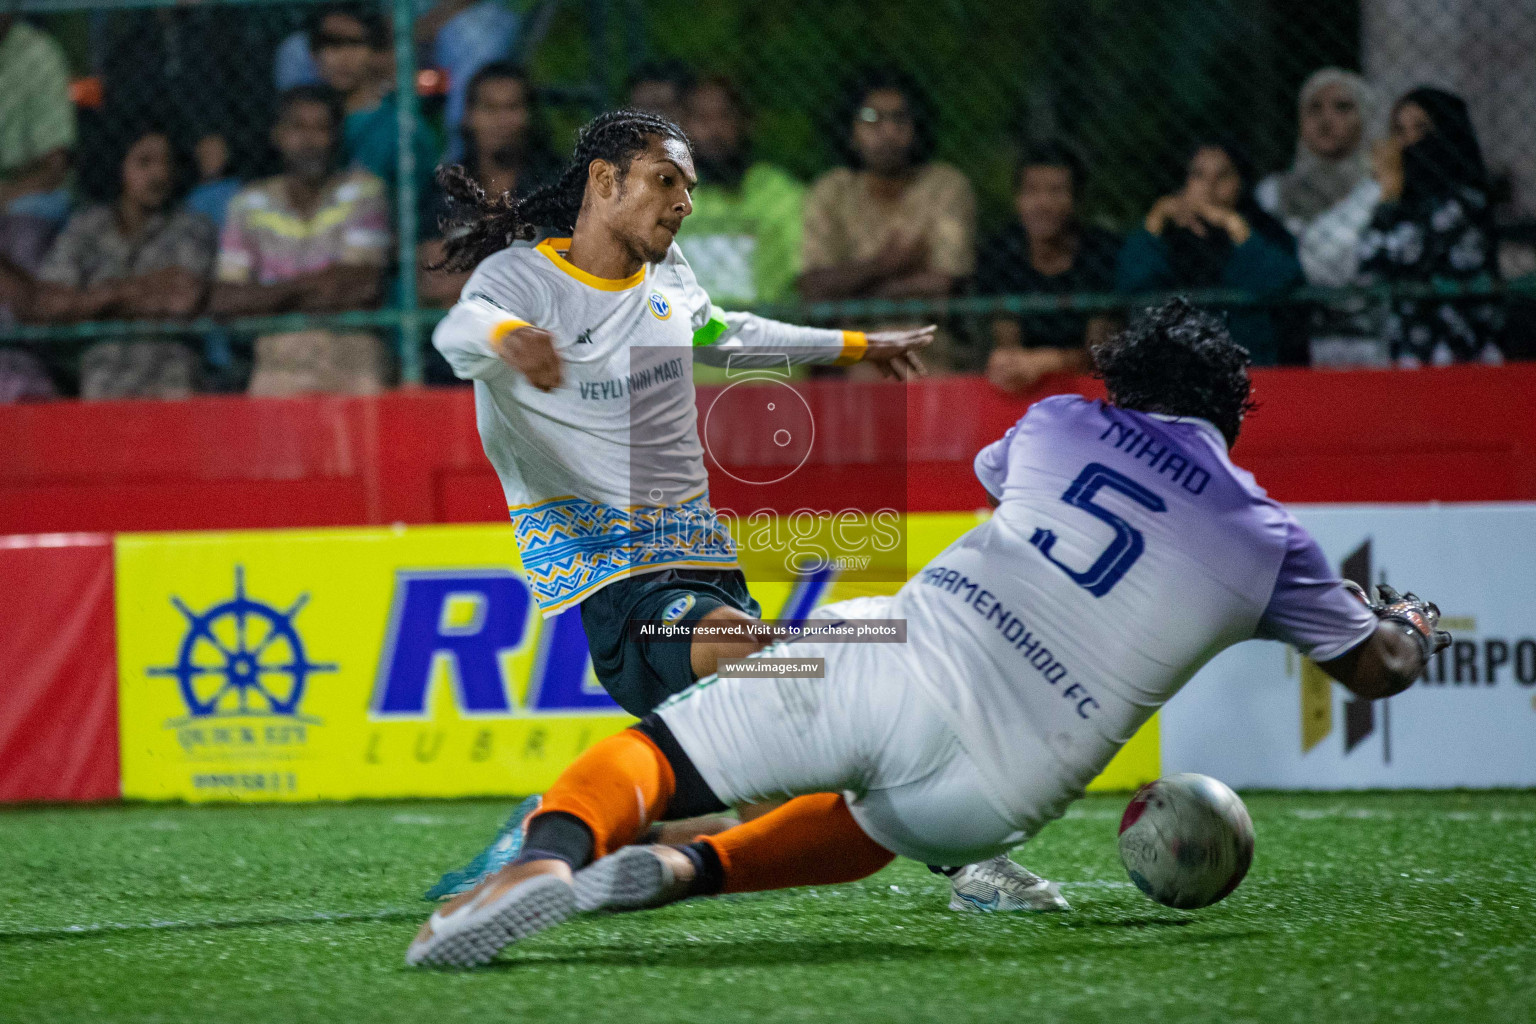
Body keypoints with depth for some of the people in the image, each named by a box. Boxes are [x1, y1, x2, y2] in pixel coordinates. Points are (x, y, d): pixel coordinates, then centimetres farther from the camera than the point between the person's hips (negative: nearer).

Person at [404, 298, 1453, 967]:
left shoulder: (1062, 423, 19)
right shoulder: (1268, 540, 14)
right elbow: (1378, 671, 28)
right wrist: (1409, 629, 52)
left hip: (889, 655, 0)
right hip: (988, 791, 0)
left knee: (653, 751, 4)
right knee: (883, 817, 32)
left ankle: (553, 855, -33)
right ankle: (691, 870, 3)